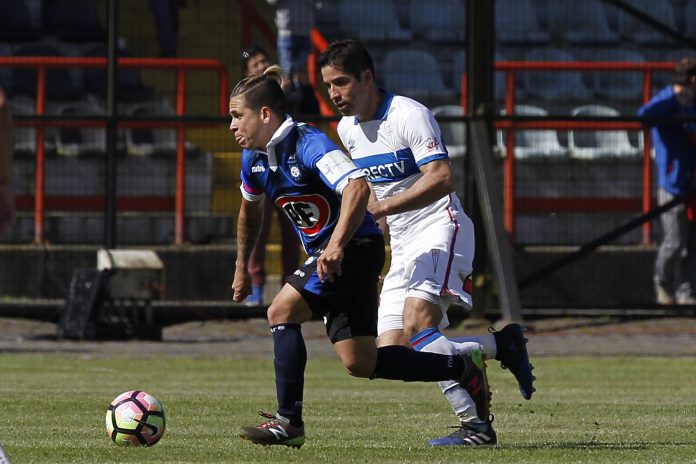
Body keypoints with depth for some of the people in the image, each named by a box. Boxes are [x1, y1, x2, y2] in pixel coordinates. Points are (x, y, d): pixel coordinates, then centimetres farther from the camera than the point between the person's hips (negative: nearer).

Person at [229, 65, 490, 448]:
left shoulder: (308, 144, -21)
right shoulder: (254, 158, 6)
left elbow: (357, 187, -35)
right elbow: (250, 207, 27)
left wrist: (336, 245, -44)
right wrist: (242, 266, 30)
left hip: (355, 247, -9)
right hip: (324, 254, 9)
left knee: (282, 311, -20)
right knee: (360, 363, 4)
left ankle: (289, 422, -14)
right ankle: (464, 368, 16)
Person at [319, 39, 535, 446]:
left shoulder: (409, 115, -15)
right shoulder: (348, 129, 11)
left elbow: (442, 179, -26)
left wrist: (383, 207, -31)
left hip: (439, 229, -9)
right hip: (402, 245, 9)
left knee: (416, 325, -29)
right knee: (391, 353, -4)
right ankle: (501, 344, 5)